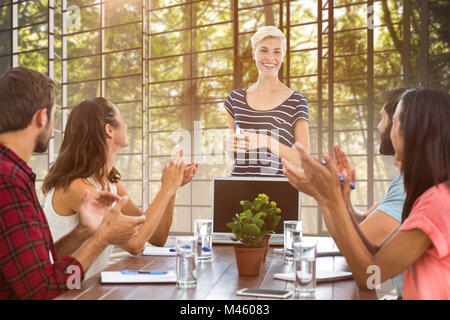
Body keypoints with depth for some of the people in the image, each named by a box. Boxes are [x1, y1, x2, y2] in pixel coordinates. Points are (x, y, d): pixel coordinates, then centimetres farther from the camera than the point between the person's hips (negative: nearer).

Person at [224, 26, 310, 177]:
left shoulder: (296, 101, 1)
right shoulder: (236, 97, 10)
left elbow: (303, 159, -4)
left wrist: (266, 141, -16)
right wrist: (229, 145, -2)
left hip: (276, 178, -3)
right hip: (238, 176, 3)